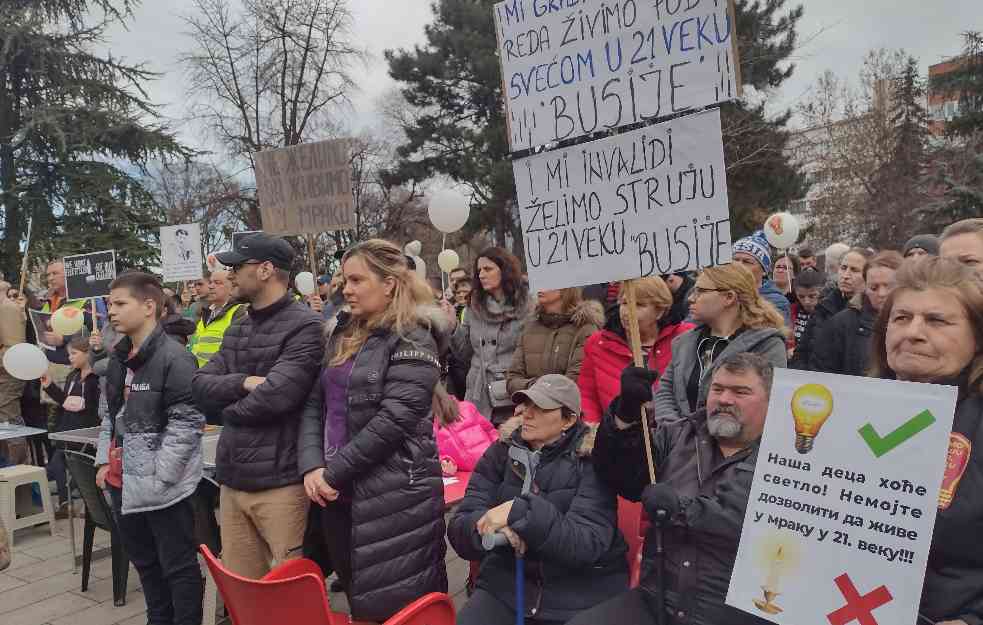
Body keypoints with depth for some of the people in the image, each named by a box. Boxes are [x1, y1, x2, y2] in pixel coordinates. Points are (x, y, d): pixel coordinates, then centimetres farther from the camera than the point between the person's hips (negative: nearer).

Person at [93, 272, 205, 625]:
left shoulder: (174, 357, -15)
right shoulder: (118, 359, 12)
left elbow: (188, 422, -19)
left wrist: (158, 476, -19)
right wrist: (105, 461, 12)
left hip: (161, 484, -9)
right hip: (122, 482, 9)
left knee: (179, 567, 4)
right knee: (144, 562, 22)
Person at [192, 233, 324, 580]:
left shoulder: (304, 326, -12)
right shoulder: (236, 329, 15)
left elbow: (276, 395, -22)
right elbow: (200, 386, 8)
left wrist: (228, 408, -3)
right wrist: (243, 382, -12)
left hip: (280, 480, -7)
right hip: (233, 478, 8)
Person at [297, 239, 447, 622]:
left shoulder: (413, 341, -11)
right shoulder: (342, 335, 12)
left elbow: (393, 420, -19)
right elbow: (314, 404, 8)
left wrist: (333, 472, -14)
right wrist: (311, 466, -7)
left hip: (395, 497, -7)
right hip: (341, 494, 7)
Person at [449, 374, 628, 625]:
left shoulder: (592, 461, -9)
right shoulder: (501, 452, 0)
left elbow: (587, 544, -20)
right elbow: (459, 528, -4)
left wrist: (520, 512, -31)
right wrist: (488, 526, -26)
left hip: (583, 593, -1)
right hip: (507, 584, 1)